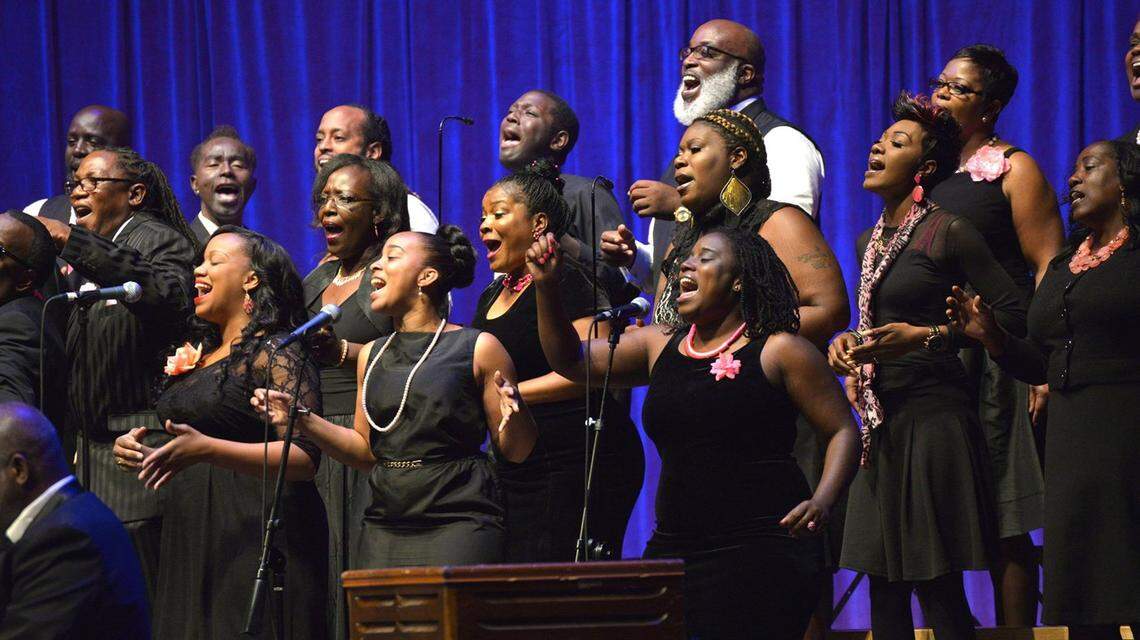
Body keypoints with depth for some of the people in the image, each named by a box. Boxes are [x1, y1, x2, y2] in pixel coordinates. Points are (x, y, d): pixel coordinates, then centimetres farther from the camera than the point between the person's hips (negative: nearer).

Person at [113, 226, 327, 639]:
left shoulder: (276, 354, -7)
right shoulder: (197, 355, 18)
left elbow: (304, 457, -18)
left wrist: (207, 450, -27)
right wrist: (141, 454, 8)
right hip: (190, 547, 8)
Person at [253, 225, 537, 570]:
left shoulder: (477, 348, 1)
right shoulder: (372, 356, 16)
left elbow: (515, 451, 2)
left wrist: (513, 413, -19)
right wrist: (302, 419, 9)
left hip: (458, 525, -5)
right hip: (384, 525, 5)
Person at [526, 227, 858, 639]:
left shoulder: (778, 351, -2)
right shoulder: (660, 346, 15)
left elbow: (843, 431, -1)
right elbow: (571, 361, 19)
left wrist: (821, 503, -18)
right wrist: (547, 286, 6)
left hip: (763, 552, -5)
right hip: (672, 547, 6)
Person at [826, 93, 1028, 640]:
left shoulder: (949, 234, -6)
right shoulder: (869, 241, 17)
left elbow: (1013, 314, -10)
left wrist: (924, 337, -15)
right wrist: (849, 346, 10)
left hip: (932, 417, -8)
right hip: (880, 424, 8)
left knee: (937, 585, -8)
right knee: (882, 582, 6)